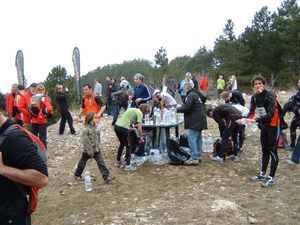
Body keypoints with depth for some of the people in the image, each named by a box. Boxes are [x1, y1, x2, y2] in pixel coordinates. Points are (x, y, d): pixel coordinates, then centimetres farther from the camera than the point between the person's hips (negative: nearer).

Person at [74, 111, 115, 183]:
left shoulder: (95, 127, 1)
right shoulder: (86, 129, -22)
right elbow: (85, 141, -23)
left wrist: (98, 147, 13)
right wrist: (90, 151, -22)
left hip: (96, 149, 6)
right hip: (88, 150, -6)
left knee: (101, 163, -1)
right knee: (82, 163, 15)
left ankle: (106, 177, -2)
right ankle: (77, 175, 36)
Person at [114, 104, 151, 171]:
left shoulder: (133, 109, 22)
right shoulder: (140, 113, -4)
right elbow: (139, 128, -10)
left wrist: (131, 128, 31)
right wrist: (141, 137, 3)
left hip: (117, 126, 9)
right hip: (123, 128, -9)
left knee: (122, 143, 27)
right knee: (128, 146, 8)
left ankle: (118, 162, 39)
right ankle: (127, 166, 13)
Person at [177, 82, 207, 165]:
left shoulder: (190, 95, -13)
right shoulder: (198, 94, 18)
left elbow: (186, 107, -21)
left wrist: (178, 109, -4)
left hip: (195, 121, -10)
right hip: (200, 121, 10)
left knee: (192, 139, -8)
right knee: (198, 138, 15)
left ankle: (194, 158, -8)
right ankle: (198, 155, 23)